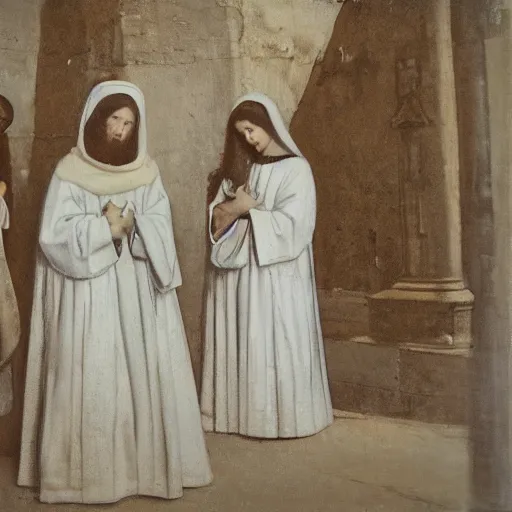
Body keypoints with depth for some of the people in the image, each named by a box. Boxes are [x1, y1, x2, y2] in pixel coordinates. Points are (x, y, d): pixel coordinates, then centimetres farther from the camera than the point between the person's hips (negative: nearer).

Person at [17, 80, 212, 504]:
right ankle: (88, 469, 9)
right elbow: (54, 234, -8)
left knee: (146, 371, 4)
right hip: (89, 291, -3)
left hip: (139, 290, 3)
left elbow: (160, 229, 1)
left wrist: (129, 225, -16)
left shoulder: (146, 172, 8)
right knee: (90, 378, -3)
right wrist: (106, 227, -13)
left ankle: (147, 461, 16)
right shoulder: (70, 172, -1)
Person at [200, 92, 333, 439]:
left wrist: (249, 210, -9)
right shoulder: (241, 168, 16)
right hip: (239, 273, 6)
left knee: (276, 345, -3)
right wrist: (228, 213, -13)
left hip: (276, 276, -5)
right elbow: (219, 214, 9)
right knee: (244, 345, 5)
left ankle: (283, 417, 6)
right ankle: (242, 413, 12)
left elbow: (292, 224, -14)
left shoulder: (296, 168, -3)